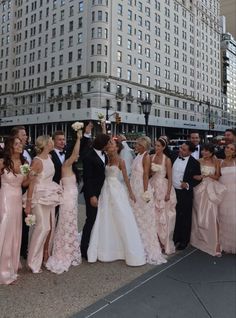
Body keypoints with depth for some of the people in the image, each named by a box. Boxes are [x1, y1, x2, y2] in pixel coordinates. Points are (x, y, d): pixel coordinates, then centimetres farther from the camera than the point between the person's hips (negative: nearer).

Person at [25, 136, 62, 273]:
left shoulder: (49, 157, 5)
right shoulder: (37, 161, -16)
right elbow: (31, 183, -16)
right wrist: (28, 204, -15)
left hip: (50, 196, 8)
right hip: (40, 197, -8)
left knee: (51, 226, 10)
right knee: (43, 227, -8)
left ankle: (45, 256, 27)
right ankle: (34, 261, 7)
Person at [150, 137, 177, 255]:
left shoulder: (167, 160, -8)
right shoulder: (151, 157, 4)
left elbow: (170, 178, -9)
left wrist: (168, 193, -14)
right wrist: (151, 171, -11)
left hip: (163, 187, -4)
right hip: (153, 186, 4)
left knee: (163, 216, 3)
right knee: (153, 215, 8)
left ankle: (165, 243, 16)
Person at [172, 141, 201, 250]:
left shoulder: (194, 163, -10)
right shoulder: (174, 157, 1)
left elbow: (198, 179, -4)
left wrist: (188, 185, -18)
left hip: (185, 193, -4)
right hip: (172, 191, 4)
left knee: (185, 218, 10)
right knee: (174, 216, 14)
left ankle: (184, 241, 26)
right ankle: (174, 239, 31)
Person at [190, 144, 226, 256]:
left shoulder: (216, 162, 2)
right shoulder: (198, 161, 3)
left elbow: (217, 176, 3)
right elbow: (193, 175, 0)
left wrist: (208, 175, -14)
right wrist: (200, 177, -19)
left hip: (211, 190, -1)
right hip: (200, 189, 2)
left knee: (212, 216, -9)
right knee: (199, 215, 10)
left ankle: (215, 243, -3)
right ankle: (199, 238, 28)